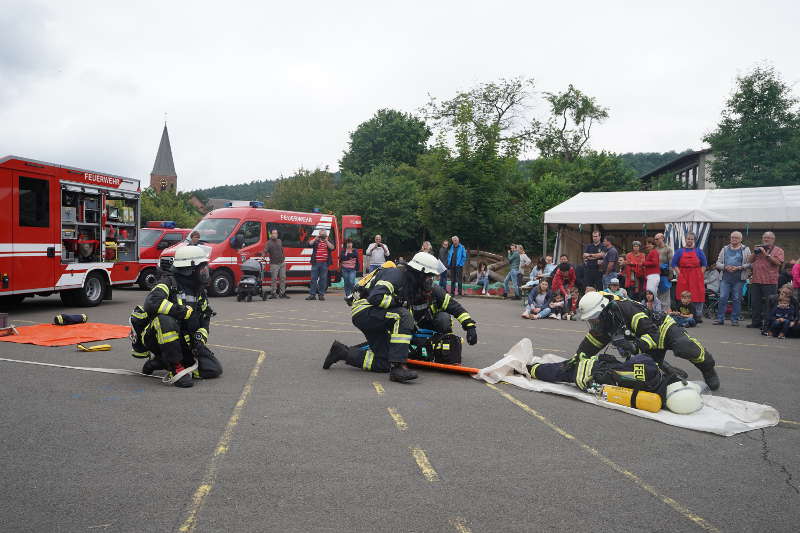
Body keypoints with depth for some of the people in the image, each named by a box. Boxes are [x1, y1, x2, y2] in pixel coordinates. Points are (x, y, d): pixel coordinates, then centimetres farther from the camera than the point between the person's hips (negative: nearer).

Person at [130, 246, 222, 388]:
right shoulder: (169, 282, -12)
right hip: (155, 338, -7)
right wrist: (184, 312, -31)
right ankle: (176, 368, -27)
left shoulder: (199, 291, 10)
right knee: (166, 319, -39)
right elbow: (152, 302, -32)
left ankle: (161, 361, 9)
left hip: (184, 342, 7)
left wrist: (200, 338, -7)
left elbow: (204, 320, 13)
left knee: (214, 369, -8)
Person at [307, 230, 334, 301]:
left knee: (323, 279, 2)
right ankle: (312, 294, 2)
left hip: (324, 263, 0)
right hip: (315, 263, 0)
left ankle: (321, 294, 8)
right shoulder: (315, 241, 13)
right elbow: (309, 244, -4)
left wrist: (326, 241, -11)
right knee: (313, 278, -1)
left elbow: (332, 247, -6)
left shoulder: (329, 241, 11)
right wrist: (316, 238, -11)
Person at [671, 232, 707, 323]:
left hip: (696, 278, 0)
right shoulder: (680, 251, 8)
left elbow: (704, 264, 12)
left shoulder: (698, 251, 10)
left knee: (698, 296, -3)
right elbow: (674, 264, 7)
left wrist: (700, 274, 1)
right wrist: (679, 273, -3)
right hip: (683, 278, 0)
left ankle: (698, 317, 5)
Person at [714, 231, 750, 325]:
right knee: (722, 298, -3)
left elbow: (749, 264, -2)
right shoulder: (725, 249, 14)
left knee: (737, 299, 2)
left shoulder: (745, 250, 7)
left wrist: (739, 267, -15)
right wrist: (725, 267, -7)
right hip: (725, 278, 2)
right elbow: (718, 263, 11)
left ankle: (734, 319, 10)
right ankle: (720, 319, 3)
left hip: (739, 279, -1)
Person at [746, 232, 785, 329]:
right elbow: (749, 261, 15)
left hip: (769, 282, -5)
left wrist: (766, 254, -12)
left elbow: (778, 262, -10)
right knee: (755, 303, 6)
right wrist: (755, 252, 0)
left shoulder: (778, 250, 6)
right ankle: (756, 322, 13)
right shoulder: (758, 249, 22)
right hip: (756, 281, 5)